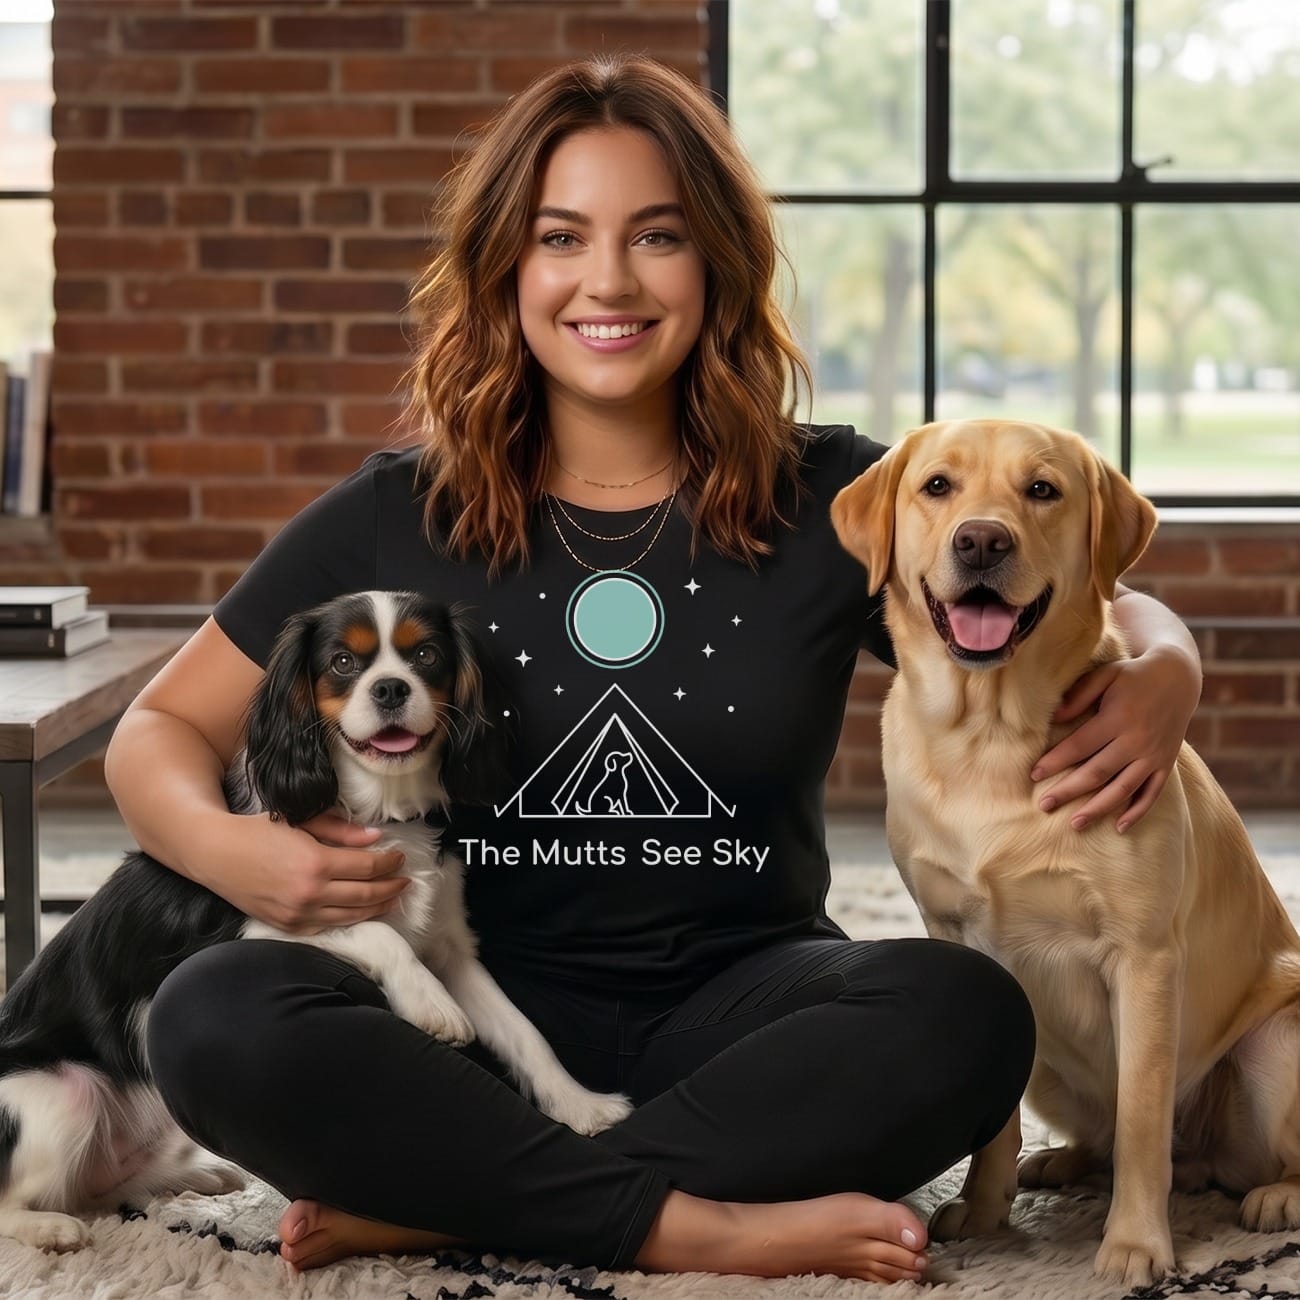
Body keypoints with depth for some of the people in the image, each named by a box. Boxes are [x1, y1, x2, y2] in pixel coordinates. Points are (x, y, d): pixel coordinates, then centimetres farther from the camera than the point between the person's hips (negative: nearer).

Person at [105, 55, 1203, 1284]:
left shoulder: (830, 501, 2)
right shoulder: (393, 522, 2)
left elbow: (1112, 620, 10)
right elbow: (160, 732, 7)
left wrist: (1159, 678, -15)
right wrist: (226, 847, -17)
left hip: (742, 1007, 1)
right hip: (483, 1016, 0)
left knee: (966, 1013, -31)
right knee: (215, 1019, -28)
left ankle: (428, 1203, -26)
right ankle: (692, 1224, -26)